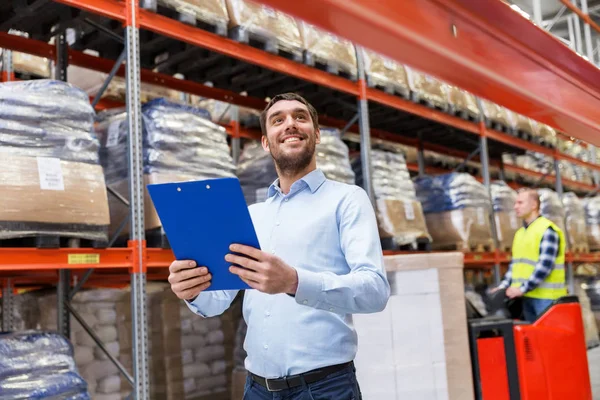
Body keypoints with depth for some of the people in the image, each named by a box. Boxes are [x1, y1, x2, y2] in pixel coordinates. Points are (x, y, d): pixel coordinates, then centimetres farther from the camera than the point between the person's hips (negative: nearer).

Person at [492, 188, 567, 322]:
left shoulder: (547, 230, -10)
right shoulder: (520, 233, 17)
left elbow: (545, 266, -18)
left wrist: (523, 288, -20)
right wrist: (505, 285, 4)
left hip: (546, 296, -8)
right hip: (527, 296, 8)